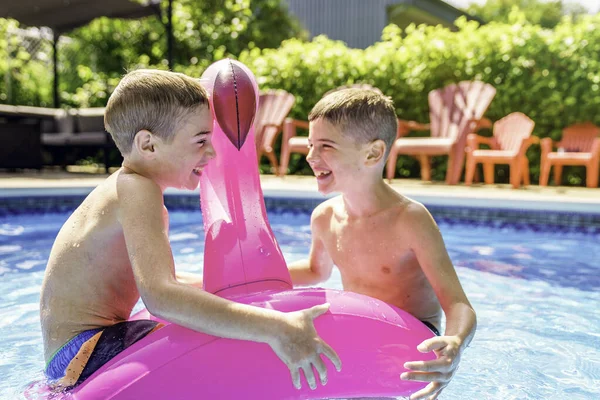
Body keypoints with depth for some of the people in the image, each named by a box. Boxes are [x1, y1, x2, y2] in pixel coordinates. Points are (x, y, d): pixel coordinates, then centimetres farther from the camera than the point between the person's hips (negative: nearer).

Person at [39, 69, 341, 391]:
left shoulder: (126, 190, 11)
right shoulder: (136, 190, -22)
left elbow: (158, 281, 21)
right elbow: (159, 297, -38)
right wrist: (274, 329, -43)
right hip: (82, 354, -10)